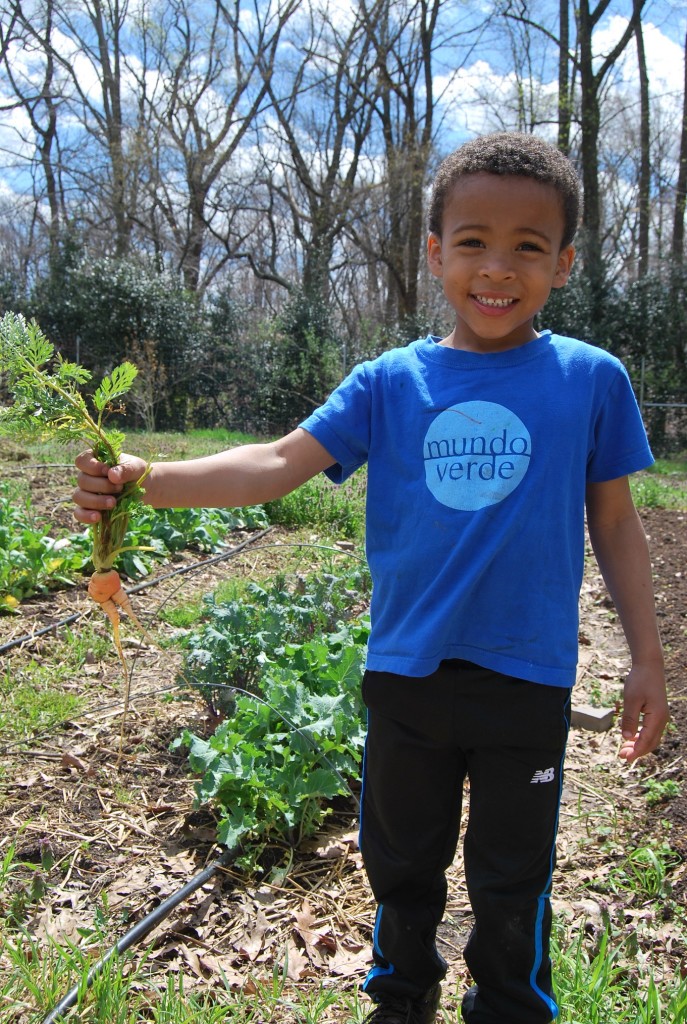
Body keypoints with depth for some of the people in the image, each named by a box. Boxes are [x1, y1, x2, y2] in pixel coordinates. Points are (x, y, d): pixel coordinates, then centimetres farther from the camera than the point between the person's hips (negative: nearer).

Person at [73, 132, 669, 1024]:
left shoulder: (590, 379, -4)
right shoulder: (390, 383, -2)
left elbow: (615, 523, 2)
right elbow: (283, 461, -11)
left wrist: (647, 659, 4)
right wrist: (146, 481, -25)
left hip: (527, 681, -1)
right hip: (406, 674, 2)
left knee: (512, 880, 17)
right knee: (400, 860, 23)